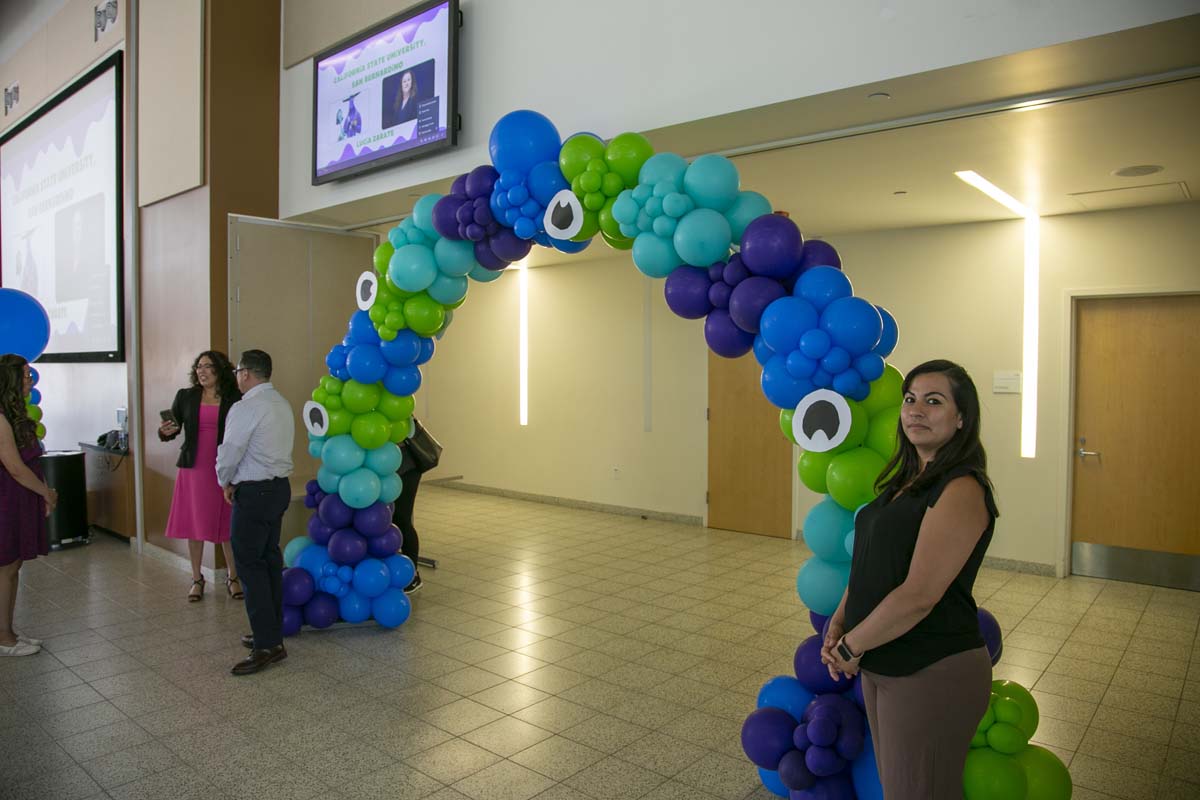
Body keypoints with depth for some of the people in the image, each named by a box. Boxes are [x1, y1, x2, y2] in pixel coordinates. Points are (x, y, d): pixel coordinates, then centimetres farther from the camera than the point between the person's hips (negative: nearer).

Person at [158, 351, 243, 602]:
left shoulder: (234, 400, -1)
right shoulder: (185, 396, 5)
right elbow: (170, 430, 8)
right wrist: (166, 431, -14)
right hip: (194, 469, 2)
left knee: (227, 526, 4)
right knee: (194, 525, 9)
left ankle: (233, 577, 20)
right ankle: (197, 579, 24)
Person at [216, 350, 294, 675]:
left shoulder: (246, 408, -16)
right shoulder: (283, 404, 12)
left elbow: (229, 453, -14)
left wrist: (225, 483, 5)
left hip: (253, 493, -9)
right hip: (279, 486, 9)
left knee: (250, 565, -4)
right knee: (270, 560, 14)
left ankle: (267, 644, -4)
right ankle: (272, 633, 23)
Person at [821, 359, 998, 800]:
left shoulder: (962, 491, -20)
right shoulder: (907, 480, 8)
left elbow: (918, 595, -26)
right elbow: (871, 561, 14)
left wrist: (850, 647, -14)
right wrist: (838, 622, 0)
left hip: (933, 676, -8)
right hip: (881, 665, 8)